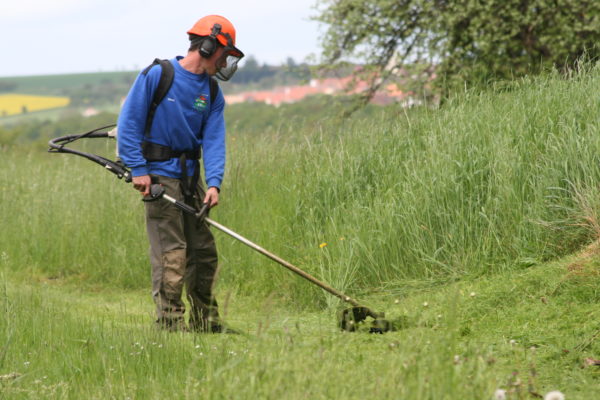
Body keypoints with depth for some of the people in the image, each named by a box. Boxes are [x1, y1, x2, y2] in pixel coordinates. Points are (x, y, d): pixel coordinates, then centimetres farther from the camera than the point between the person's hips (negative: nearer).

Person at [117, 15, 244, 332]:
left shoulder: (212, 93, 9)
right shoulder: (156, 75, -9)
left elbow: (213, 139, 1)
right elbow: (129, 122, -9)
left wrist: (214, 183, -13)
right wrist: (138, 169, -15)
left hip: (191, 177, 7)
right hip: (159, 175, -7)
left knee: (204, 252, 11)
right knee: (171, 253, -9)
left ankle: (206, 323, 23)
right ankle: (170, 324, -4)